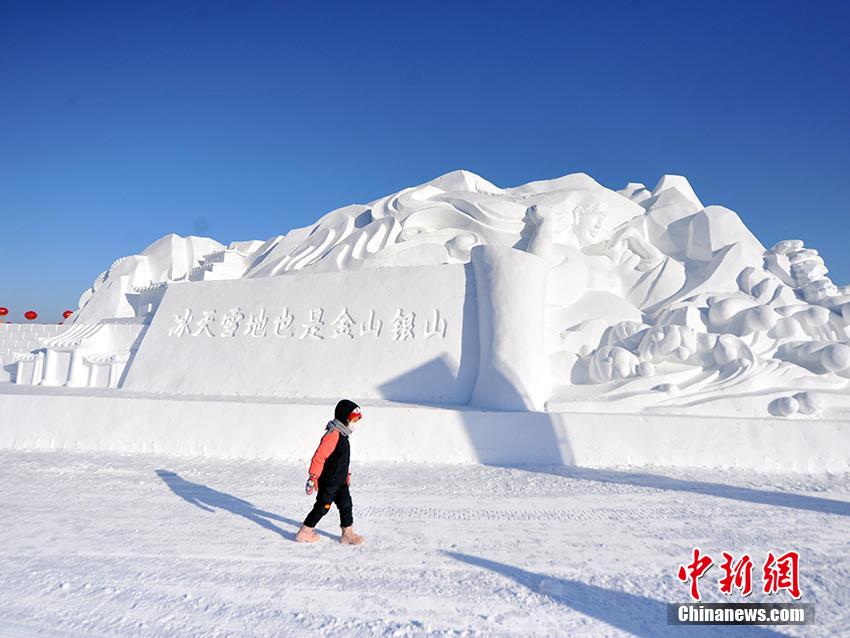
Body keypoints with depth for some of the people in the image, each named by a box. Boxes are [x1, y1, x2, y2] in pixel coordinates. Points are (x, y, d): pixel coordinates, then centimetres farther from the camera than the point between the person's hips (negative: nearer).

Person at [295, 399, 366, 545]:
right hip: (328, 482, -9)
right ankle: (304, 532, 21)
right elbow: (319, 457, -25)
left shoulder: (342, 435, 9)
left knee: (346, 505, 10)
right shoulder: (333, 435, -23)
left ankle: (348, 534, 19)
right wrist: (313, 477, -22)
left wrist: (346, 475, 26)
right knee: (322, 507, 4)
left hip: (340, 481, 9)